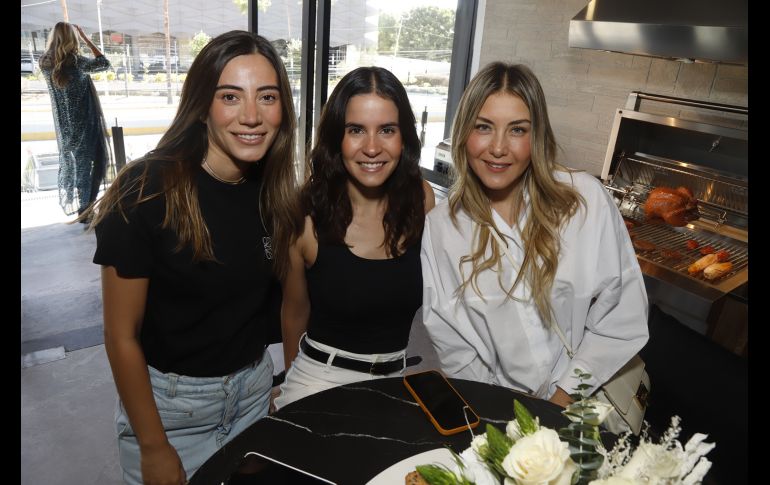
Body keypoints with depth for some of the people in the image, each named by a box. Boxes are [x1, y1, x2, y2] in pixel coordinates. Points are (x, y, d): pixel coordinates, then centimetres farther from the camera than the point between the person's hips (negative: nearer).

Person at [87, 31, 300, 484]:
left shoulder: (275, 190, -7)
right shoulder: (146, 192, -22)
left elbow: (284, 293, 5)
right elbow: (121, 336, -16)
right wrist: (153, 447, -11)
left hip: (255, 388, 5)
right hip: (168, 399, -4)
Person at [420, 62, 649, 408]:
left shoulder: (586, 199, -6)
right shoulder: (439, 227, -3)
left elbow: (622, 317, -3)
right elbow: (452, 345, -2)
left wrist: (567, 395, -6)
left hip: (592, 395, 0)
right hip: (501, 409, 0)